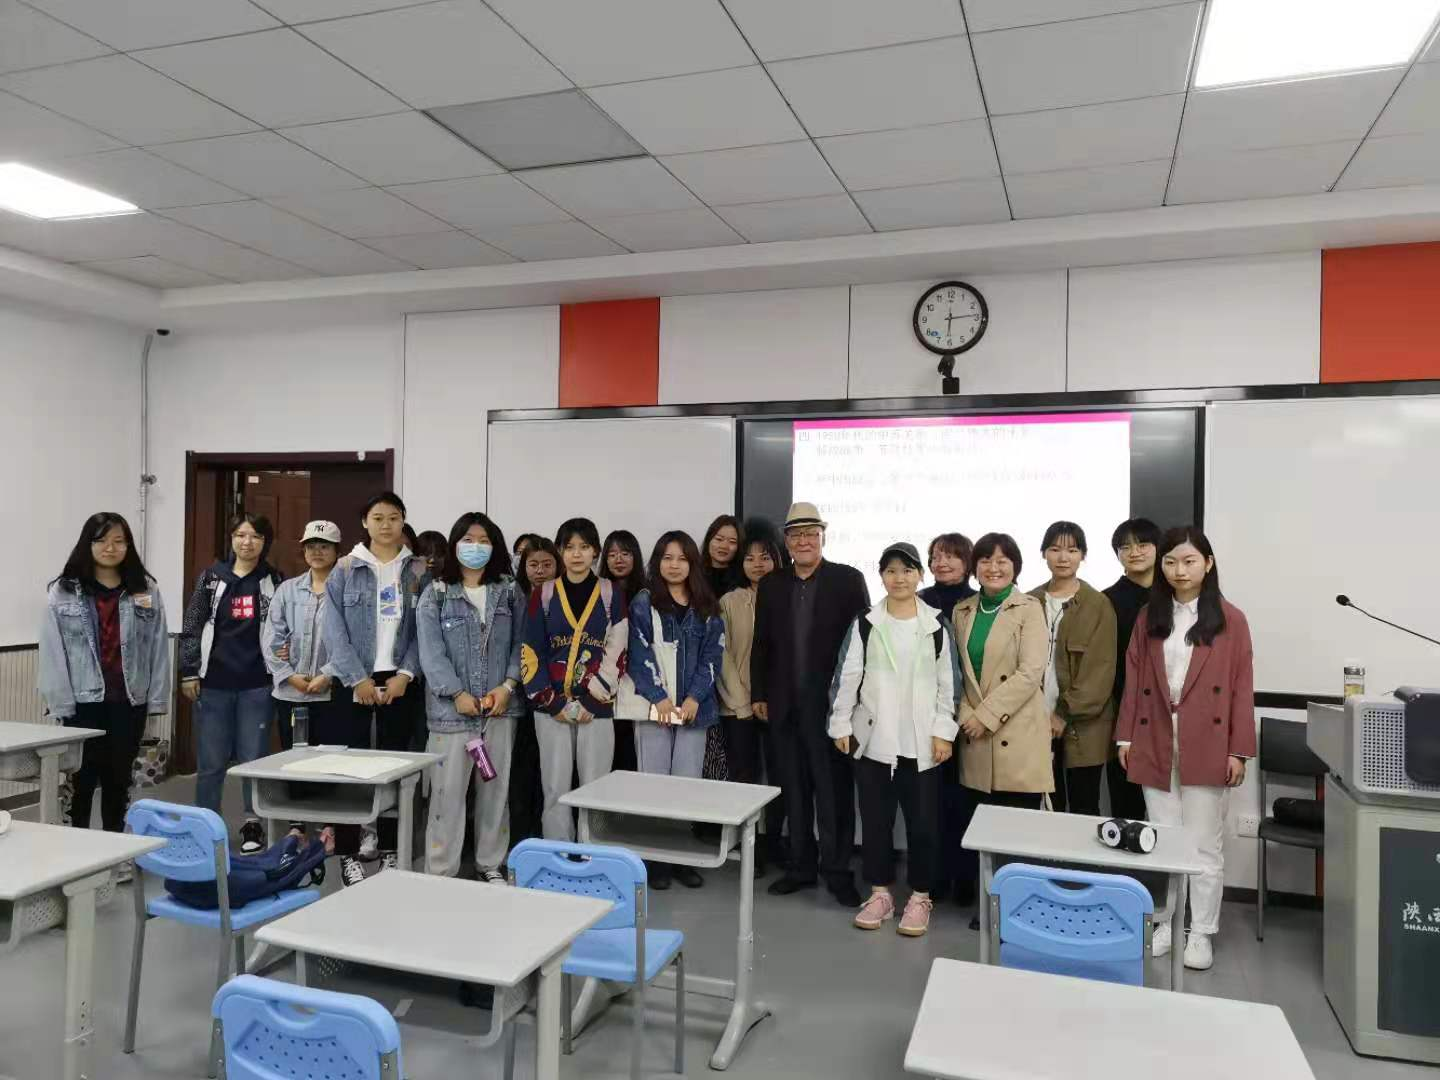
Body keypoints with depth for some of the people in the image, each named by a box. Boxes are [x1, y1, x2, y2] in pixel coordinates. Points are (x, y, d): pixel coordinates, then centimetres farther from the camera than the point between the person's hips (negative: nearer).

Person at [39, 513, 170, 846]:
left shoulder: (146, 590, 3)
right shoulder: (62, 591, -4)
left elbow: (158, 648, 2)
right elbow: (52, 652, -5)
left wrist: (157, 699, -2)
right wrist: (61, 703, -10)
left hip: (129, 701, 2)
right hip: (83, 702, -2)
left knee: (119, 778, 14)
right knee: (82, 778, 7)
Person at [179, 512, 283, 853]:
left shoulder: (274, 580, 4)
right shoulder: (211, 577, 4)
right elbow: (191, 627, 5)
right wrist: (189, 672, 0)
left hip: (257, 685, 0)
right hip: (213, 684, 0)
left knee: (254, 758, 5)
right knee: (211, 761, 6)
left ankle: (253, 823, 19)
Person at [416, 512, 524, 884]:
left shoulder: (510, 592, 9)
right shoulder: (435, 594, 2)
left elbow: (520, 643, 6)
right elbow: (431, 651, -6)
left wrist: (507, 686, -8)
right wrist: (457, 693, -15)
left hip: (499, 706, 3)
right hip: (451, 708, -2)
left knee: (496, 787, 10)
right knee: (448, 790, -2)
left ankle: (491, 864, 24)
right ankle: (441, 870, 10)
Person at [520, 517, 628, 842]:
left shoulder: (612, 594, 4)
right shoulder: (543, 594, 5)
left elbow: (618, 652, 0)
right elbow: (531, 653, 2)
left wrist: (591, 700, -8)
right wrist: (554, 704, -6)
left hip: (597, 706, 0)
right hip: (551, 707, 1)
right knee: (556, 790, 3)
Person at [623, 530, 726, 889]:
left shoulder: (706, 608, 10)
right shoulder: (643, 602, 2)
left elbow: (711, 657, 4)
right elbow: (639, 654, -4)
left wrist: (694, 698, -7)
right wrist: (659, 697, -12)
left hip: (694, 707, 2)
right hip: (653, 705, -2)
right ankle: (655, 858, 9)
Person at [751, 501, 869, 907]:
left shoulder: (849, 580, -2)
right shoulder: (771, 586, 9)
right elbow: (761, 645, 12)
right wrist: (758, 694, 8)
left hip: (831, 703, -4)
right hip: (785, 705, 4)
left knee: (834, 790, 2)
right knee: (794, 790, 12)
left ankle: (838, 871, 14)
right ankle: (801, 866, 24)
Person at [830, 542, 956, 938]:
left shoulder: (936, 625, 2)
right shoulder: (865, 623, 2)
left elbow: (946, 683, 2)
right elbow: (848, 676, 3)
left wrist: (943, 732, -3)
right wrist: (841, 724, 0)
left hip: (921, 741, -1)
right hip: (873, 738, 1)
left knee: (922, 820, 3)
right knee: (875, 817, 8)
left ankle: (919, 897, 19)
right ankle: (879, 893, 22)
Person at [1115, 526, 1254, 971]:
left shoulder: (1230, 620, -2)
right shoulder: (1148, 617, 7)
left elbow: (1241, 687, -3)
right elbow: (1134, 679, 7)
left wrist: (1238, 750, -6)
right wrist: (1126, 737, 4)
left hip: (1206, 746, -3)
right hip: (1155, 743, 3)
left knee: (1204, 844, 5)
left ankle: (1201, 933, 18)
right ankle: (1164, 922, 23)